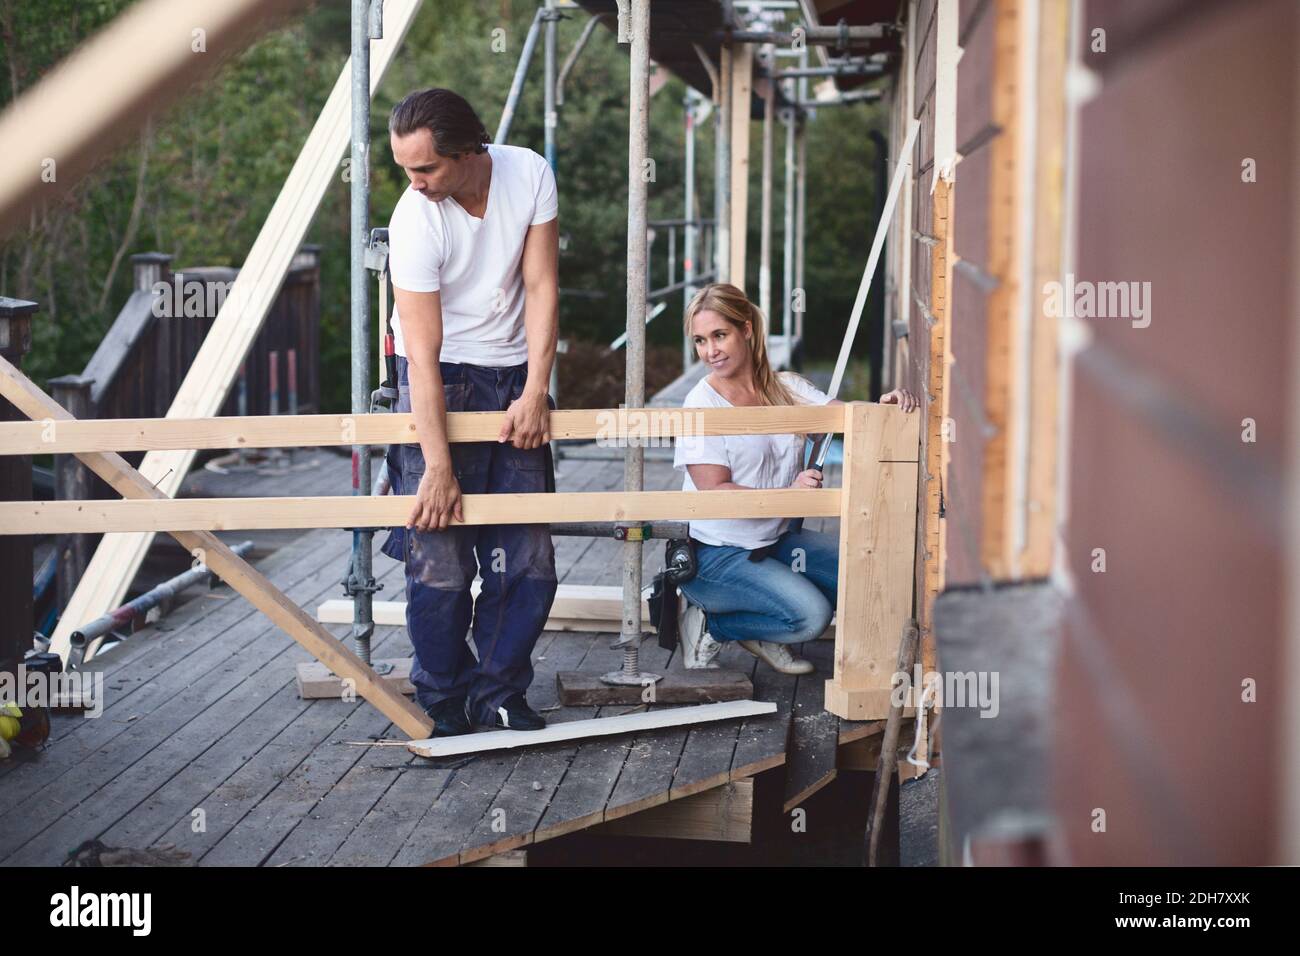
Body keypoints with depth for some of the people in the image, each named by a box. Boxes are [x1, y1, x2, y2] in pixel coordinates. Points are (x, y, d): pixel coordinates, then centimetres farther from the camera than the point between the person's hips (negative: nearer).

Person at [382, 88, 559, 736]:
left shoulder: (529, 174, -11)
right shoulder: (416, 221, -22)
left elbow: (541, 286, -6)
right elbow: (423, 355, -23)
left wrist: (535, 392, -13)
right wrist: (438, 467, -26)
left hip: (514, 378, 4)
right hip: (440, 384, -4)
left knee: (527, 557, 2)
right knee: (440, 560, -7)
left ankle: (499, 695, 16)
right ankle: (442, 703, 9)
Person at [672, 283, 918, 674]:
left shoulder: (786, 388, 3)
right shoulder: (703, 403, -14)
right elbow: (714, 492, -22)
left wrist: (883, 407, -30)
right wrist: (787, 495, -33)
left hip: (775, 539, 7)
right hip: (714, 551, -7)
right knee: (810, 614, -24)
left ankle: (763, 635, 12)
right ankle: (705, 624, -1)